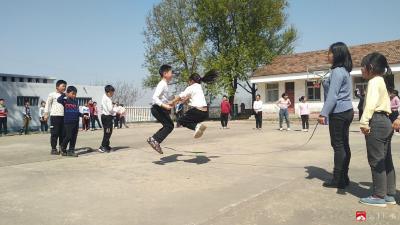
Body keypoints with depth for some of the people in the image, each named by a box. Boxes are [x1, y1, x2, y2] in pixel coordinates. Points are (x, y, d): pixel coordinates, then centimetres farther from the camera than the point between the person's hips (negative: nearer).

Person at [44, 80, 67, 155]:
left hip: (63, 116, 5)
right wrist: (46, 114, -4)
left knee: (63, 133, 7)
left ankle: (62, 148, 15)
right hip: (55, 116, -5)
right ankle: (53, 149, 5)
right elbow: (48, 104, 2)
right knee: (54, 133, -2)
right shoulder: (52, 95, 2)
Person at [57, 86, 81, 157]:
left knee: (74, 137, 7)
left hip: (76, 122, 5)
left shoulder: (76, 101, 12)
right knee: (68, 136, -5)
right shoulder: (65, 101, -3)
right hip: (68, 122, -5)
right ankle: (63, 148, 18)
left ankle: (71, 151, 15)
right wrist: (64, 94, -16)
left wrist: (82, 115, 8)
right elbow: (58, 100, -22)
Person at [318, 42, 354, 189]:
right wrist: (325, 83, 19)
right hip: (346, 111, 10)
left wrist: (323, 113, -21)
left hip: (339, 112, -10)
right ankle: (343, 177, 16)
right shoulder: (344, 71, 16)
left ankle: (338, 180, -1)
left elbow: (333, 95, -21)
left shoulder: (337, 71, -14)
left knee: (338, 145, -6)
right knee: (344, 145, 10)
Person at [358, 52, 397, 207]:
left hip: (376, 122, -10)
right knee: (386, 160, 13)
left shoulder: (374, 81, -10)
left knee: (376, 161, -4)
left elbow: (371, 102, -25)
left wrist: (364, 122, -32)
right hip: (385, 121, 10)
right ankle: (389, 194, 19)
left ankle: (379, 196, 2)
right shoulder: (381, 81, 22)